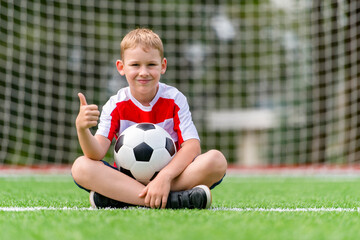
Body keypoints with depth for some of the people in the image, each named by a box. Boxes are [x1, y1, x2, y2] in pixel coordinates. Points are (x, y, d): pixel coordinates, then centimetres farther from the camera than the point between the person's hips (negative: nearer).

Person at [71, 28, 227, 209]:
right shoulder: (116, 106, -3)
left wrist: (164, 177, -32)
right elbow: (97, 153, -17)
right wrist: (82, 128, -39)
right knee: (80, 166, -27)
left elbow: (192, 146, -15)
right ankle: (172, 200, -36)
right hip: (127, 179, 0)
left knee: (216, 160, -28)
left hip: (173, 176, 0)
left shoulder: (175, 100, -3)